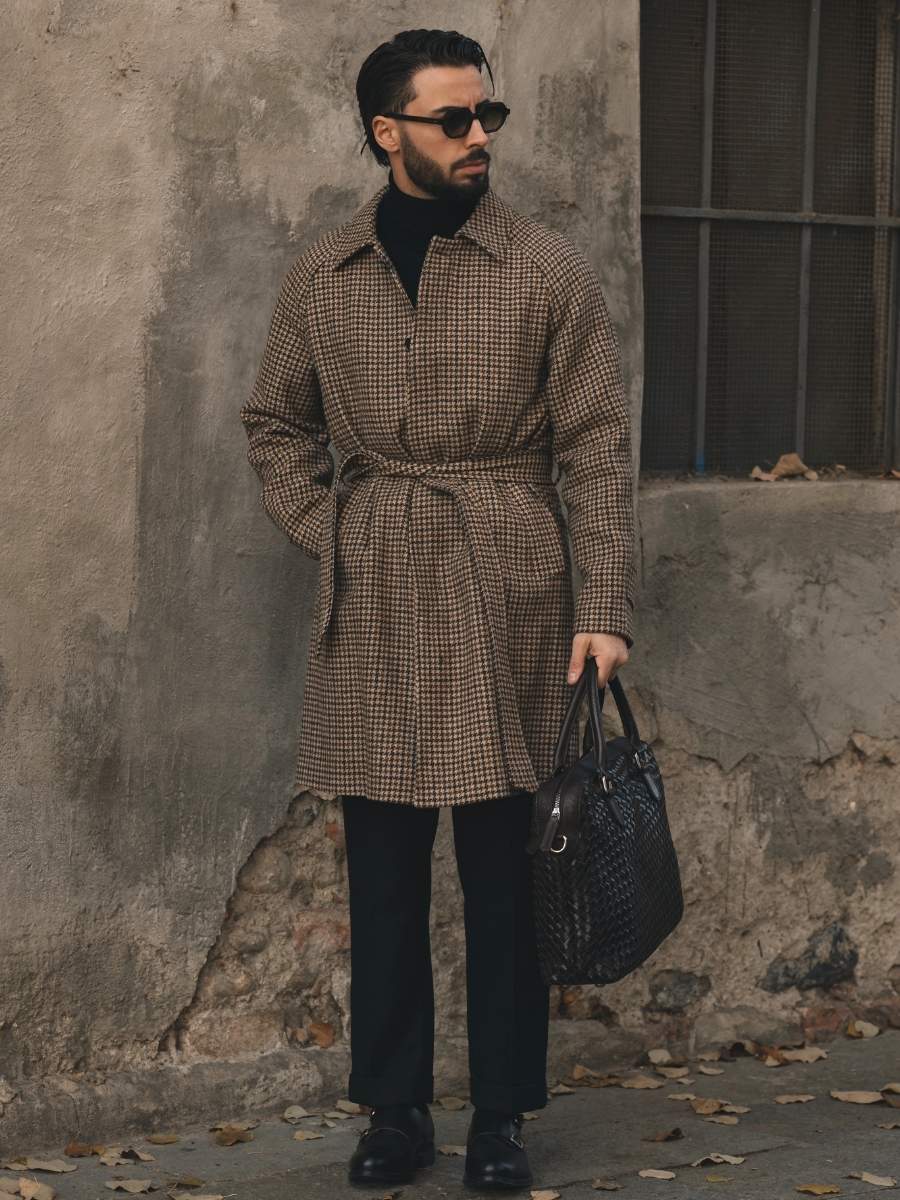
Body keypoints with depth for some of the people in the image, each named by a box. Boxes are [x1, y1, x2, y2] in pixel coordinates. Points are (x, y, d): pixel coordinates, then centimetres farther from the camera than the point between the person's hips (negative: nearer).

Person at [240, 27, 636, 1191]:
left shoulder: (548, 268, 0)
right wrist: (329, 536, 5)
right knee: (382, 866, 6)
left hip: (507, 597, -2)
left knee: (504, 867, 1)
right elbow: (274, 422, 18)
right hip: (374, 606, 2)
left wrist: (605, 607, -8)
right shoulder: (323, 275, 7)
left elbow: (595, 443, -1)